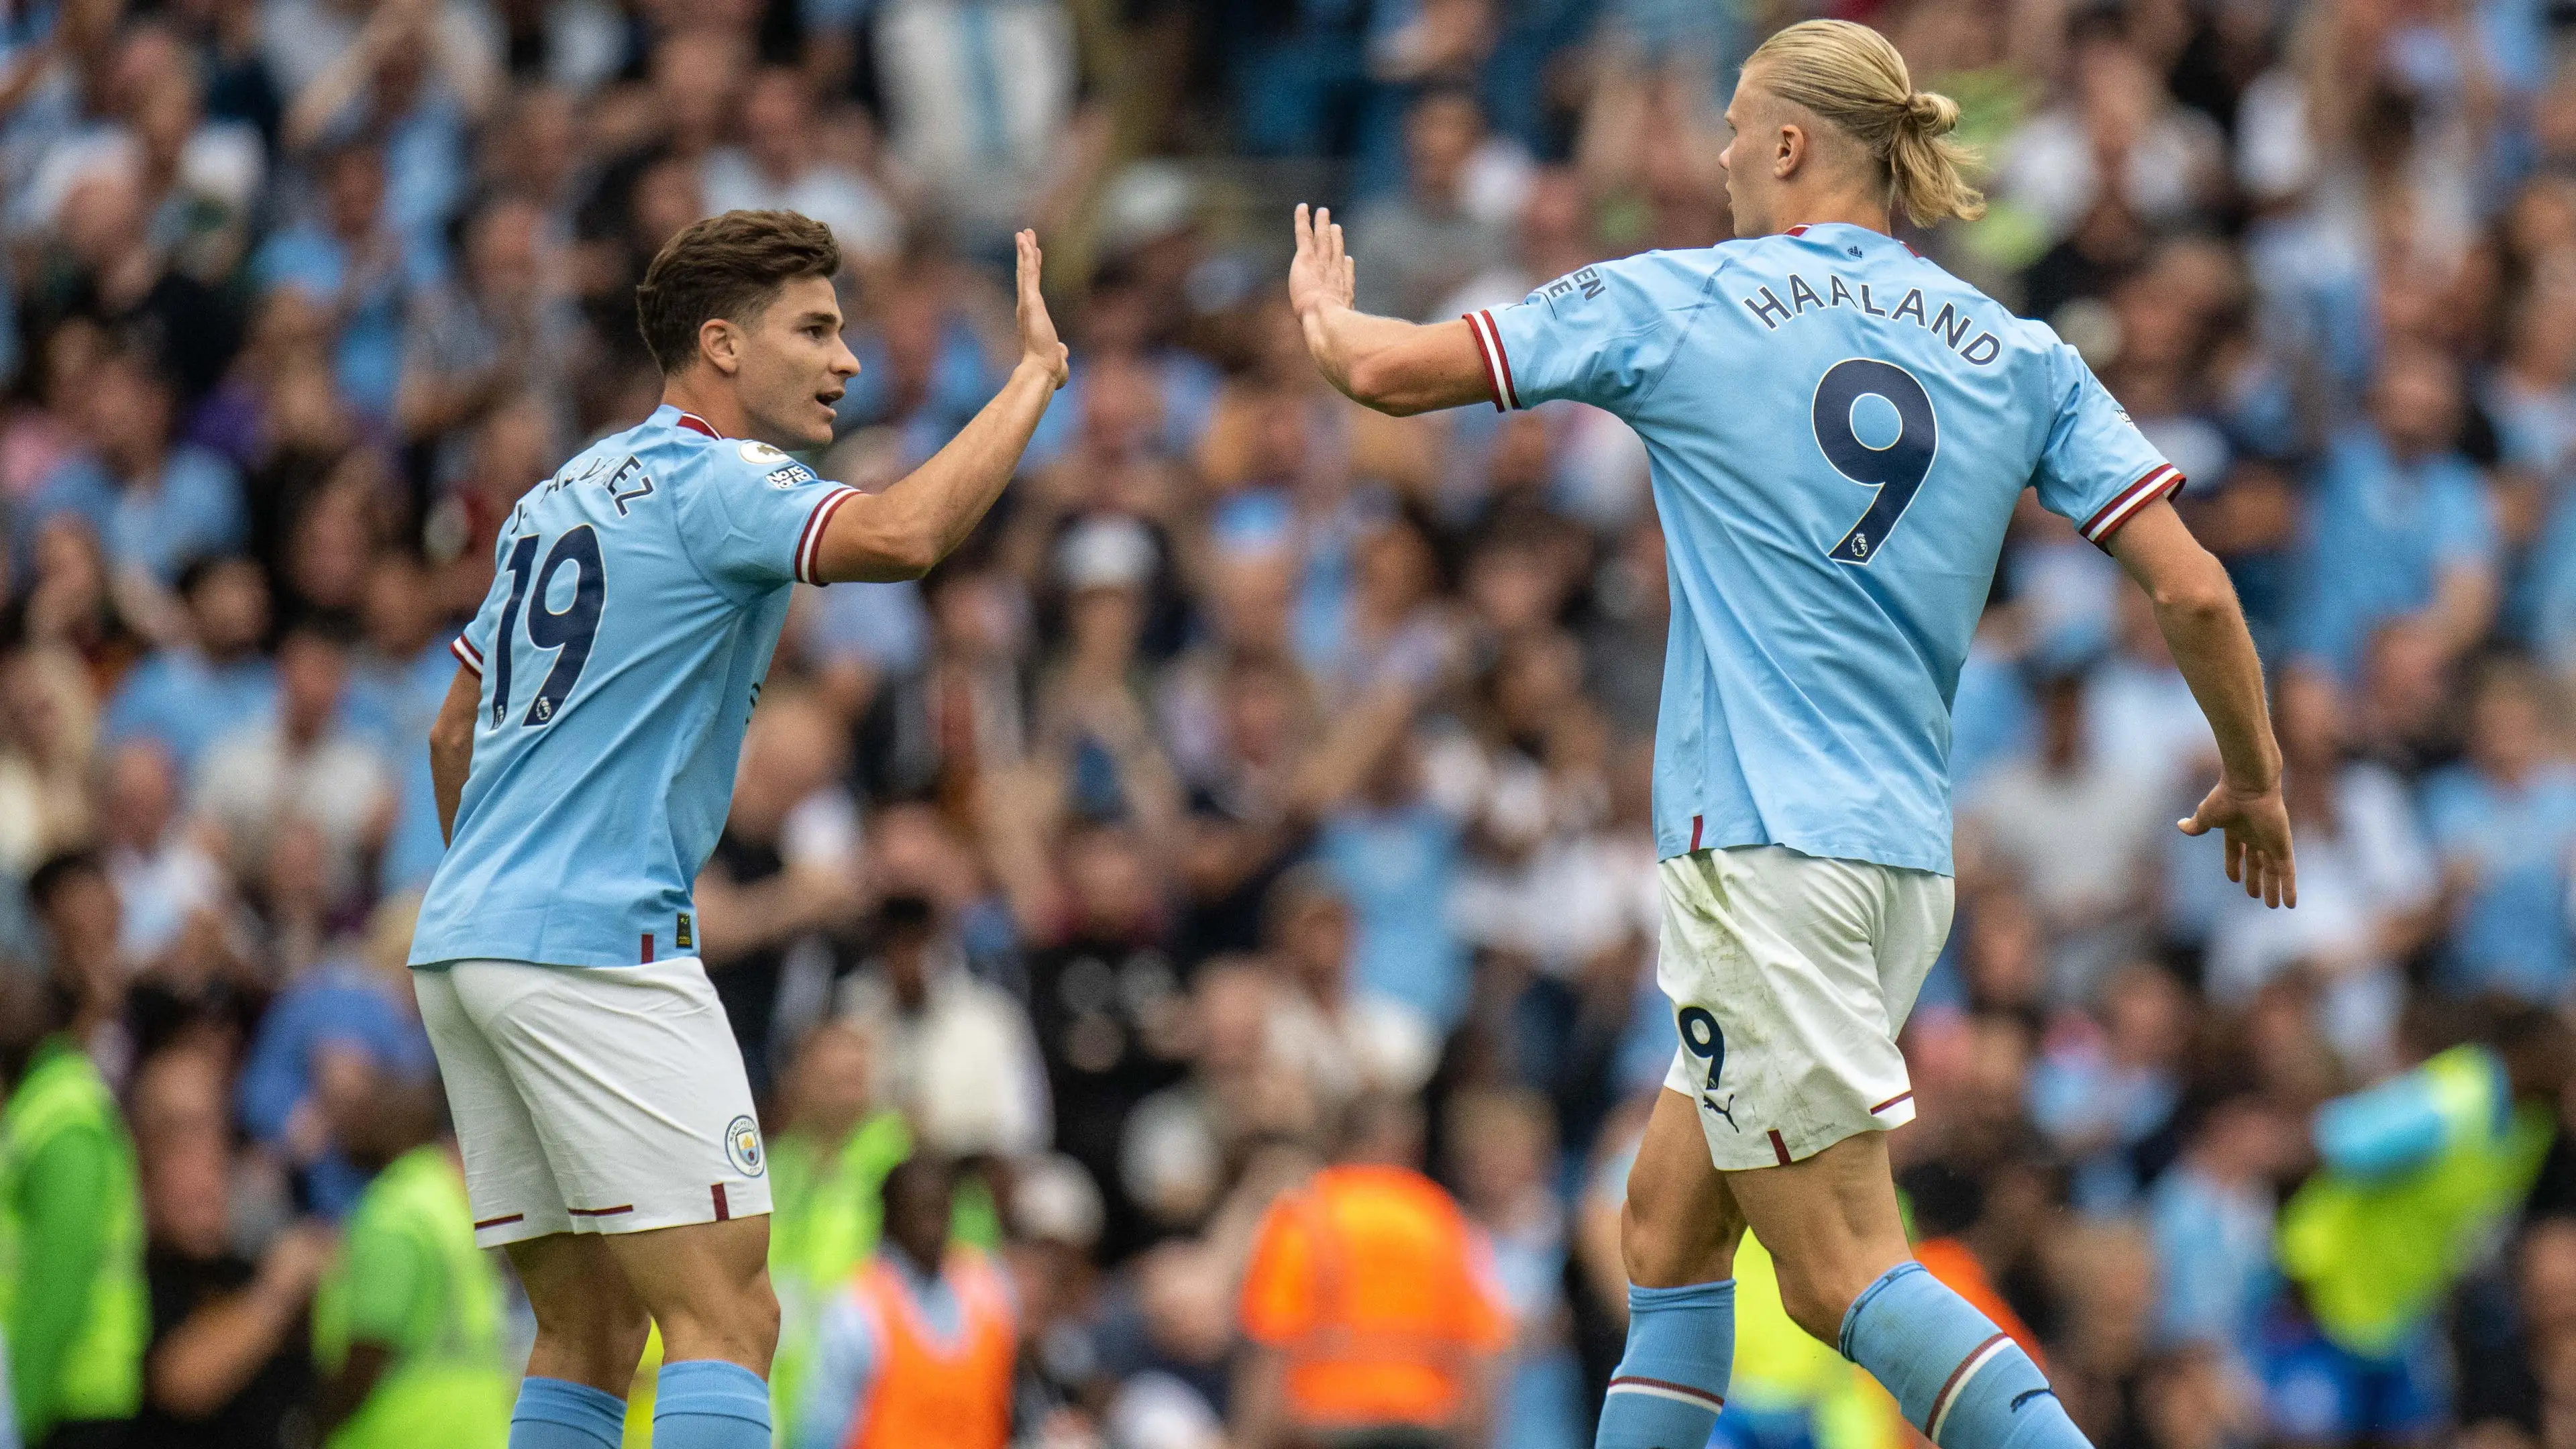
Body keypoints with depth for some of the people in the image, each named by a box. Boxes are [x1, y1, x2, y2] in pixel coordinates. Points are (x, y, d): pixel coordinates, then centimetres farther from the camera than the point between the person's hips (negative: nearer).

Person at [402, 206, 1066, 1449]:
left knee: (591, 1334, 11)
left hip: (464, 937, 9)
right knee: (727, 1322, -13)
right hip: (596, 946, -9)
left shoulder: (562, 498, 21)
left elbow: (454, 736, 27)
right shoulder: (710, 481, -7)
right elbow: (897, 535, -26)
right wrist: (1034, 373, -16)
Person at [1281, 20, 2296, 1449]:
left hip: (1764, 847, -7)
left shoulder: (1676, 302, -2)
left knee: (1842, 1271, -9)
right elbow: (2191, 590, 3)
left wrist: (1322, 307, 26)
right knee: (1668, 1223, 17)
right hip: (1905, 858, 7)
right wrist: (2255, 779, 19)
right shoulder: (2015, 354, 9)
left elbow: (1388, 370, 2)